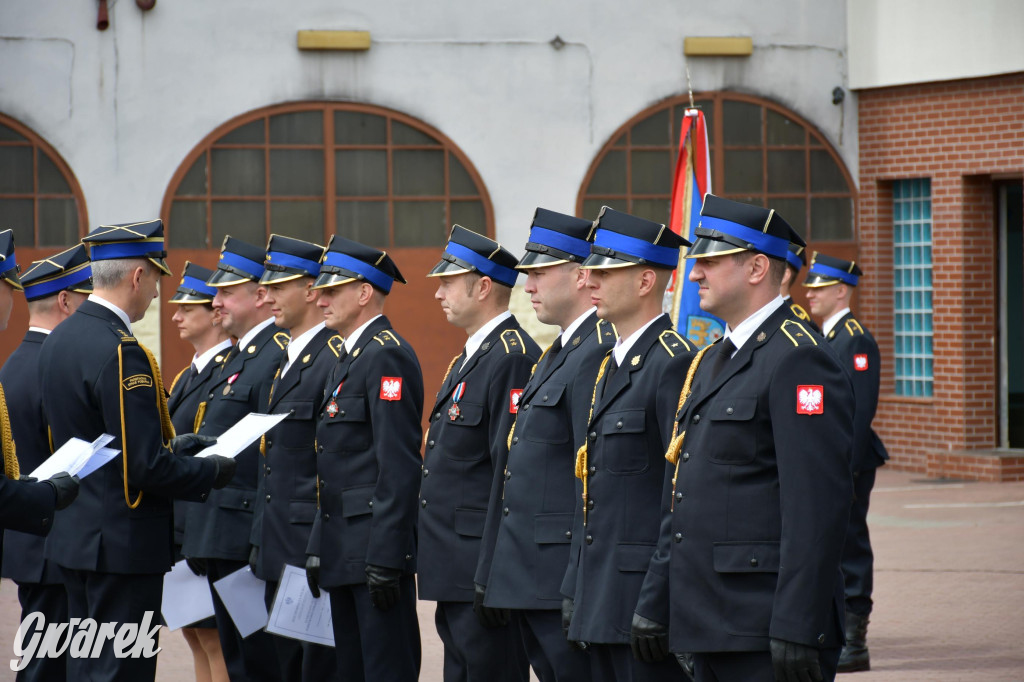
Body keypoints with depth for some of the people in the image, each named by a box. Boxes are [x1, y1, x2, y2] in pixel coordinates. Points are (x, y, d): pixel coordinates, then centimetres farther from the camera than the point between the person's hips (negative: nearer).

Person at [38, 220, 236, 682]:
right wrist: (213, 472, -6)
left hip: (75, 537, 10)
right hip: (123, 542, -9)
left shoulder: (58, 340, 8)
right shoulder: (120, 353, -21)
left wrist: (169, 446, 17)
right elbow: (146, 467, -23)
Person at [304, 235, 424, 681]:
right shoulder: (349, 357, 19)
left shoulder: (387, 356, -13)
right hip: (345, 552, 10)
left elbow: (399, 465, -20)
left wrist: (384, 559, -23)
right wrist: (318, 546, 19)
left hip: (376, 545, -10)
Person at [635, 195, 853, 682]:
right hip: (710, 629, 9)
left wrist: (796, 632, -23)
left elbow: (816, 508, -19)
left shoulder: (799, 360, -12)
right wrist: (655, 601, 19)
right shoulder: (712, 361, 18)